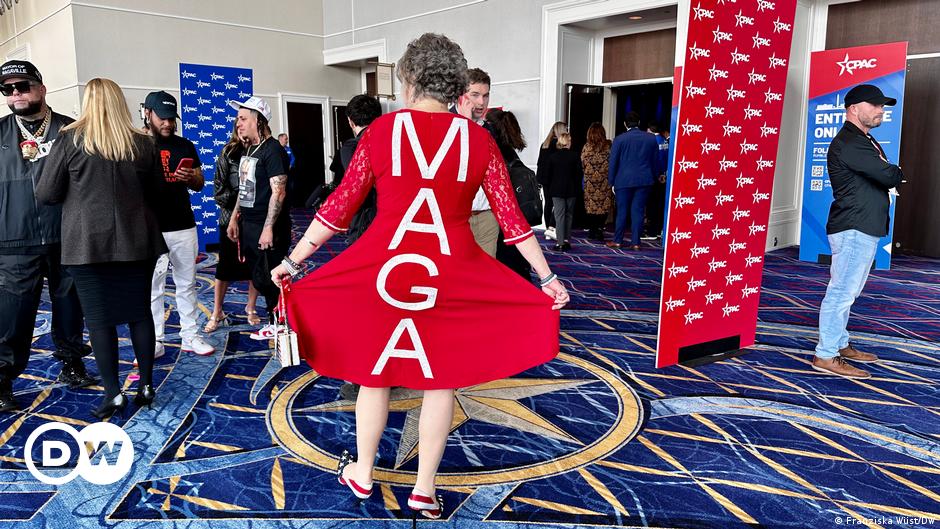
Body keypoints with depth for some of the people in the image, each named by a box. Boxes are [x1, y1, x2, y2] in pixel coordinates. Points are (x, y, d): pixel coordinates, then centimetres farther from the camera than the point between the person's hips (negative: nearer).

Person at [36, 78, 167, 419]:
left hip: (88, 243, -2)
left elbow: (46, 194, -3)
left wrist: (79, 194, 16)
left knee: (99, 318, 5)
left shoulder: (72, 139, -5)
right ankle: (146, 386, 17)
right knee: (140, 312, 10)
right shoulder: (143, 143, 2)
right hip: (137, 241, 3)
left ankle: (113, 393, 9)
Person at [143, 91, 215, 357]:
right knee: (153, 287, 4)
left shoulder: (185, 146, 9)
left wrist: (190, 177, -10)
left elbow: (200, 184, 12)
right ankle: (155, 341, 13)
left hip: (184, 227, 3)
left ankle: (190, 336, 17)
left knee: (187, 285, 9)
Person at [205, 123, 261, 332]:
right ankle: (217, 314, 18)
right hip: (231, 218, 0)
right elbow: (219, 189, -3)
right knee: (225, 267, 7)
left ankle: (251, 308, 26)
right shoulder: (228, 153, -1)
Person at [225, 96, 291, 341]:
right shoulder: (248, 150, 14)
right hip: (248, 224, 9)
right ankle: (274, 322, 25)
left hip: (267, 228, -9)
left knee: (270, 278, -2)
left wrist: (268, 228, -23)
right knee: (259, 278, 13)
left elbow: (278, 192, -20)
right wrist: (234, 219, 17)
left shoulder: (272, 150, -13)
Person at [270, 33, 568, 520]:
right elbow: (510, 216, 1)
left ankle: (362, 474, 36)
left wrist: (293, 260, 9)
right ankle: (424, 490, 25)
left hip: (382, 271, 0)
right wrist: (548, 277, 10)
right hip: (451, 278, 0)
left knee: (375, 372, 19)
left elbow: (339, 206, 0)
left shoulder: (382, 129, -2)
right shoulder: (478, 138, 0)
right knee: (440, 381, 15)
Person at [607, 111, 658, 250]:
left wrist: (612, 181, 4)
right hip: (644, 181, 2)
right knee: (638, 210, 5)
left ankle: (618, 240, 11)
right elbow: (656, 161, 9)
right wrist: (652, 178, 18)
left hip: (624, 180, -2)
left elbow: (613, 163, -3)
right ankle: (635, 242, 6)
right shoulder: (651, 139, 4)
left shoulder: (619, 139, -5)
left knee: (622, 211, 6)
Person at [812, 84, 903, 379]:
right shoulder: (849, 143, -15)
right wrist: (897, 173, 2)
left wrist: (890, 175, -6)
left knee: (846, 292, 17)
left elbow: (886, 177, 16)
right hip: (853, 229, -11)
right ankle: (826, 356, -4)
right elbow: (888, 176, -19)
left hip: (864, 228, 11)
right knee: (842, 291, -8)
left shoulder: (865, 141, 20)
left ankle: (839, 345, 27)